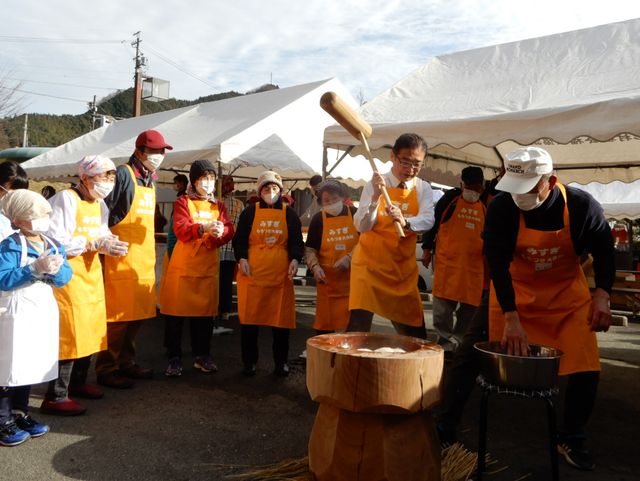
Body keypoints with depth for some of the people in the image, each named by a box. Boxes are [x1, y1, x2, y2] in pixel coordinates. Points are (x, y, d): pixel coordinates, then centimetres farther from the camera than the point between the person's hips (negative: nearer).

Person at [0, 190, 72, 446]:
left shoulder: (54, 246, 7)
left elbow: (65, 276, 0)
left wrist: (54, 271, -21)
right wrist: (35, 269, -27)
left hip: (44, 311, 6)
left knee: (30, 366, 15)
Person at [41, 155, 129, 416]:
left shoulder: (99, 204, 14)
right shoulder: (65, 199, -13)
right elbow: (55, 240, -20)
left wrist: (110, 242, -5)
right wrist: (96, 244, -20)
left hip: (91, 274, 9)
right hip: (68, 275, -9)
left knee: (90, 329, 14)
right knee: (69, 333, -8)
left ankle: (77, 382, 30)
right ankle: (55, 397, 2)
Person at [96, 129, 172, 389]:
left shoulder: (150, 180, 17)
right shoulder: (123, 174, -9)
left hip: (144, 260, 8)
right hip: (121, 259, -8)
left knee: (137, 314, 13)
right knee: (116, 315, -3)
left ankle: (125, 362, 25)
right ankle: (106, 369, 9)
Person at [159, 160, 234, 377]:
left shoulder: (219, 206, 12)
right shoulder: (183, 202, 0)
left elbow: (228, 230, -2)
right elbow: (181, 229, -15)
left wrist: (220, 231, -25)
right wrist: (204, 228, -32)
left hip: (208, 267, 4)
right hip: (183, 266, -3)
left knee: (205, 312, 10)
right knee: (176, 312, 0)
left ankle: (202, 355, 23)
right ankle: (174, 358, 12)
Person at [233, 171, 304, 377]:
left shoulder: (289, 213, 10)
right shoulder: (250, 212, 7)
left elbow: (296, 241, 7)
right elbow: (239, 239, 6)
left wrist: (295, 259, -10)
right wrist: (241, 258, -9)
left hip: (281, 274, 1)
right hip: (252, 273, 0)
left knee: (281, 317, 2)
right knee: (249, 317, 2)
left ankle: (281, 362, 16)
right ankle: (249, 362, 15)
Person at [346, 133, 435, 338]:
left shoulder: (423, 189, 1)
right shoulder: (374, 185, -6)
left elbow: (428, 221, -17)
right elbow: (361, 226, -15)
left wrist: (404, 221, -37)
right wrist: (376, 197, -29)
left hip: (403, 267, 3)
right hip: (369, 263, -2)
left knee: (414, 327, 8)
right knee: (359, 323, -11)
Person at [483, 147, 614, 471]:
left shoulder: (582, 206, -19)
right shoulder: (501, 207, -22)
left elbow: (604, 253, -4)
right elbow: (497, 263, -24)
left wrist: (602, 294, -19)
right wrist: (511, 317, -31)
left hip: (568, 294, 2)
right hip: (514, 292, -1)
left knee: (586, 368, -4)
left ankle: (572, 439, 19)